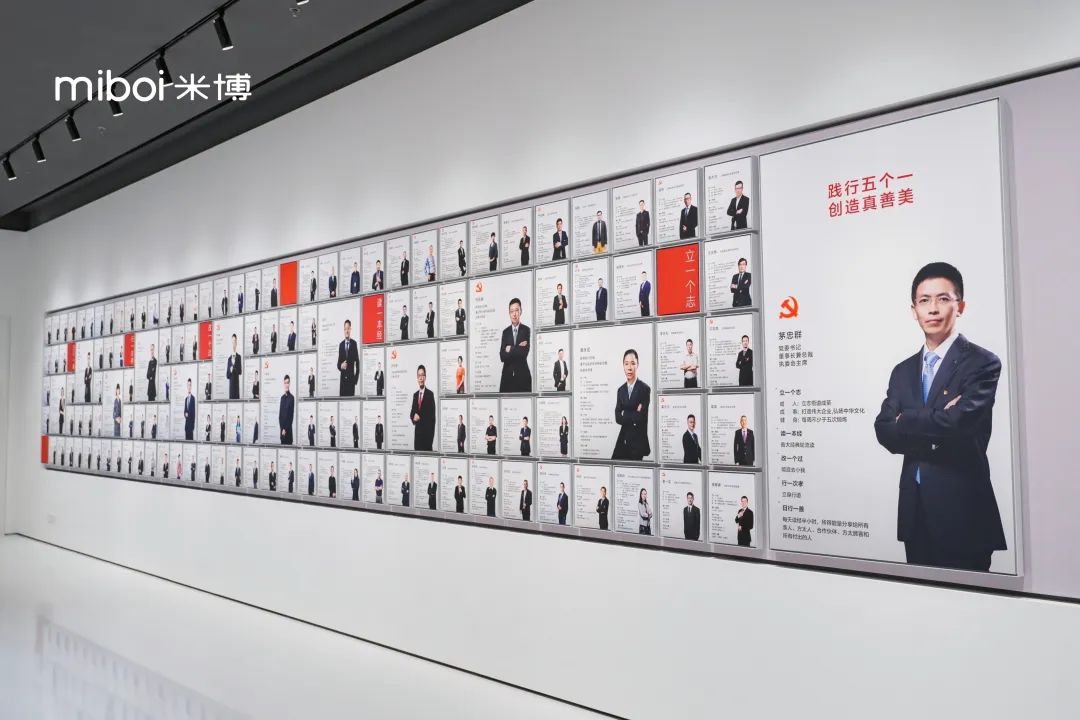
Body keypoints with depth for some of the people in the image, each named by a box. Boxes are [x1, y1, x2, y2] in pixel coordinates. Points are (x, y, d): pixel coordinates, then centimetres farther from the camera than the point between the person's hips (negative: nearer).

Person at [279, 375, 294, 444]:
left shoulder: (291, 398, -10)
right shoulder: (282, 397, 10)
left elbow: (291, 415, -13)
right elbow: (280, 414, 11)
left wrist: (285, 428, -13)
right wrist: (281, 428, 1)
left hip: (288, 428, -6)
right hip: (282, 427, 6)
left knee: (288, 443, -6)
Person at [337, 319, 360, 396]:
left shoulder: (354, 343, -2)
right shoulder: (341, 344, 9)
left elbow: (357, 361, 0)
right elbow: (338, 362, 11)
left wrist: (356, 377, -3)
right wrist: (340, 366, -13)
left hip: (351, 377, -3)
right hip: (343, 377, 3)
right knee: (342, 396, 0)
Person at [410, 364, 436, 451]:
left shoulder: (430, 394, -7)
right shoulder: (415, 395, 13)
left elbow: (432, 415, -8)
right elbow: (412, 412, 14)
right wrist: (414, 417, -8)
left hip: (427, 431, -6)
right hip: (417, 430, 6)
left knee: (427, 450, -6)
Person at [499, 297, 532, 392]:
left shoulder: (526, 330, -1)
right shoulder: (505, 332, 9)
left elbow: (524, 353, -14)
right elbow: (502, 356, -2)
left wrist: (510, 349, -4)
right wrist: (518, 349, -11)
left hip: (522, 375, -3)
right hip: (507, 374, 3)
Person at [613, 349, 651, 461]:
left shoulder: (645, 388, -9)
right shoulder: (621, 390, 10)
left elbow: (641, 418, -16)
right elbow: (618, 418, 0)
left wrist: (625, 415, -5)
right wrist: (633, 416, -13)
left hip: (638, 439, -5)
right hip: (623, 439, 5)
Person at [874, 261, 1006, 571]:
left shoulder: (982, 363, -7)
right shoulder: (903, 371, 12)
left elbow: (957, 425, -21)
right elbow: (884, 432, 0)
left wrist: (905, 422, -5)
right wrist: (935, 426, -15)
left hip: (962, 512, -5)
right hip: (915, 512, 6)